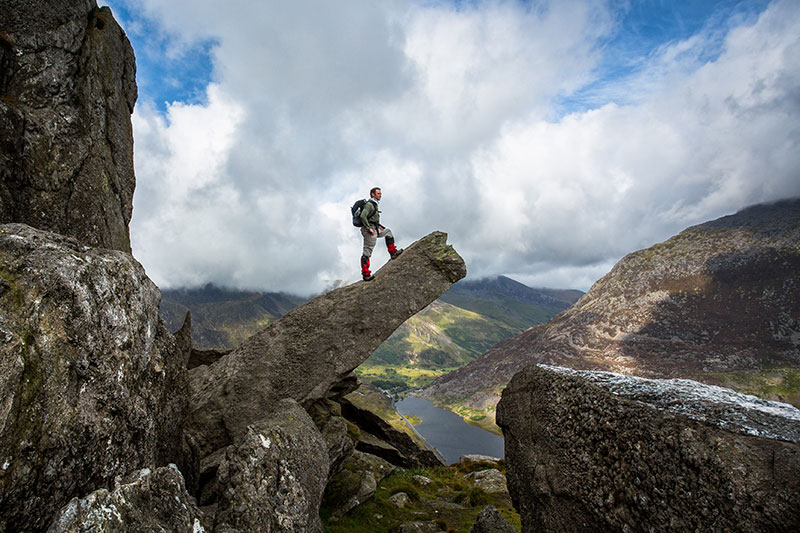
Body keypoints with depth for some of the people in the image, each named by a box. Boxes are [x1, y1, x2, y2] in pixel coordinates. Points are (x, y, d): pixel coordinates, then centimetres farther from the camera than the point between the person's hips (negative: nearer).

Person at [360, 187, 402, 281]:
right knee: (367, 252, -10)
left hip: (374, 230, 10)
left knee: (388, 231, 25)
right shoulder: (369, 204, -12)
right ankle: (366, 274, -11)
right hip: (369, 231, -10)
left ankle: (393, 252, 22)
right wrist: (369, 228, -24)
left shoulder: (374, 204, 20)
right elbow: (363, 216, -26)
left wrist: (378, 226, 18)